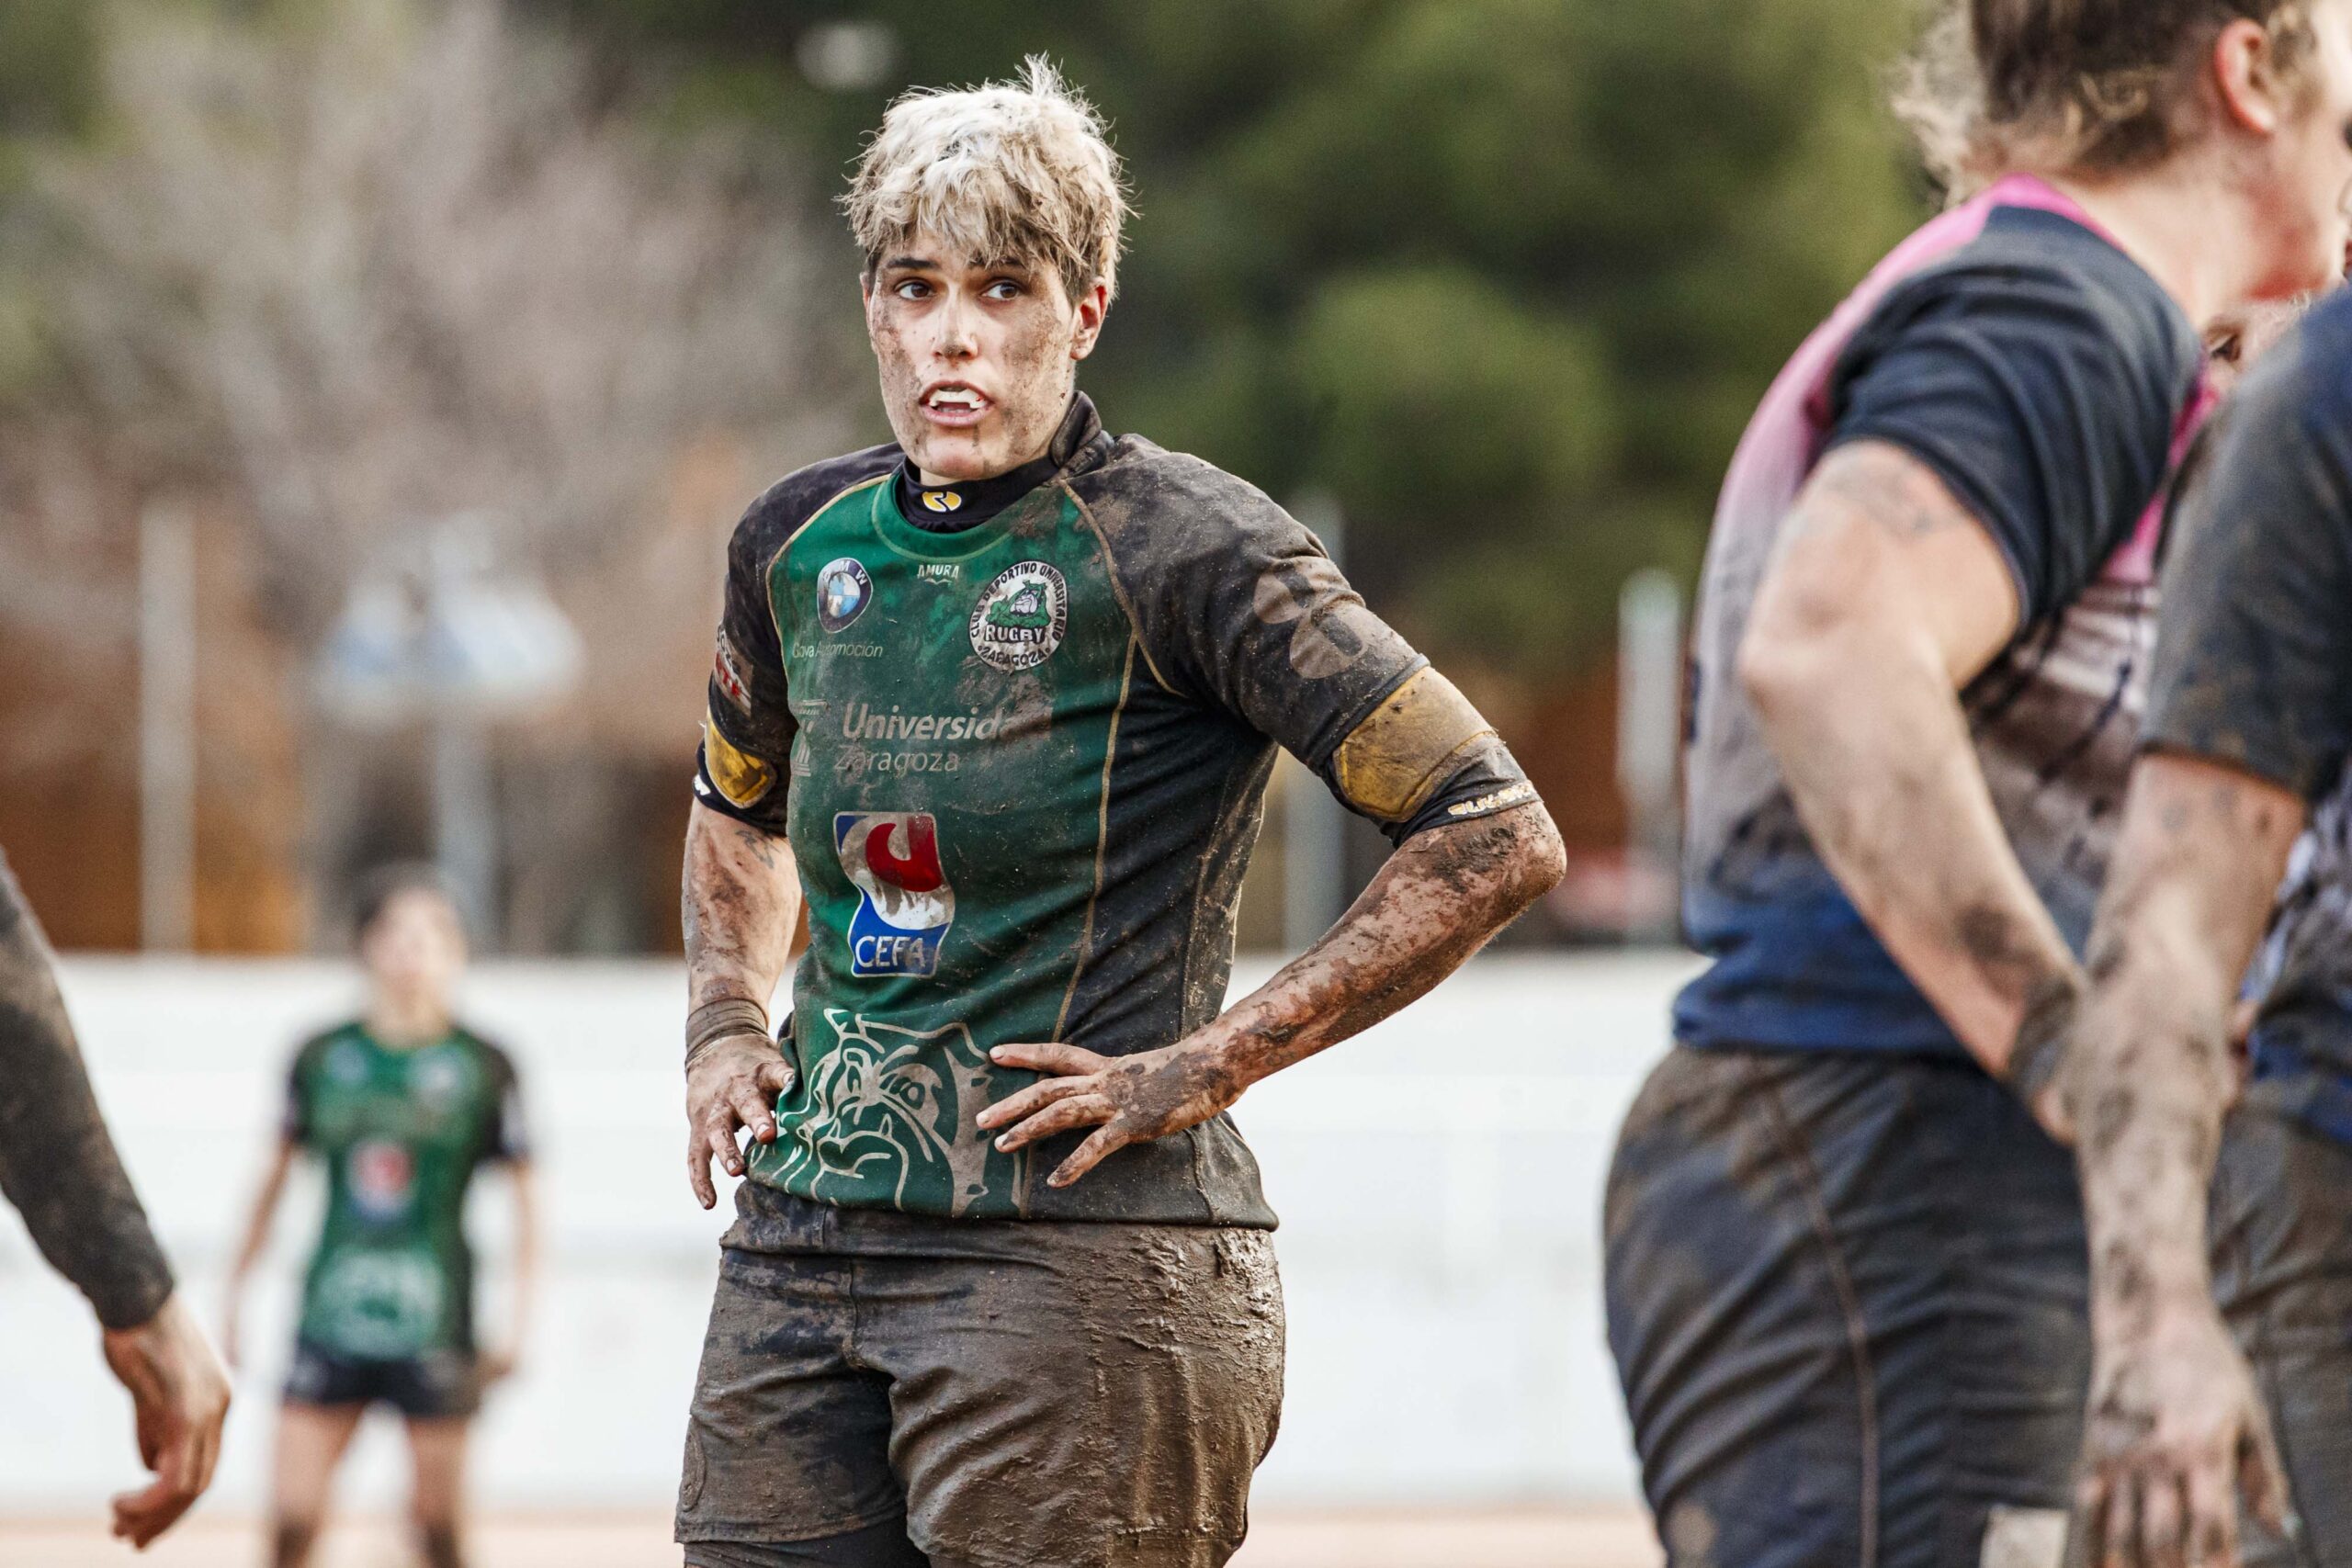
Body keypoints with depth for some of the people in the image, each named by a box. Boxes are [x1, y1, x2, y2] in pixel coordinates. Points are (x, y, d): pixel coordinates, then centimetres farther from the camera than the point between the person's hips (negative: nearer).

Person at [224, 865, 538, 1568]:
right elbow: (273, 1180, 15)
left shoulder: (483, 1068, 0)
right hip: (332, 1317, 2)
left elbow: (526, 1200, 4)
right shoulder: (323, 1058, 5)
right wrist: (234, 1294, 15)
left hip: (431, 1320, -2)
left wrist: (518, 1318, -2)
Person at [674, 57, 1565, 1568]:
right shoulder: (803, 541, 10)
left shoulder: (1181, 550, -9)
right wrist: (728, 1022, 15)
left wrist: (1206, 1066, -12)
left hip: (1076, 1257, -6)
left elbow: (1497, 838, -13)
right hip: (803, 1245, 6)